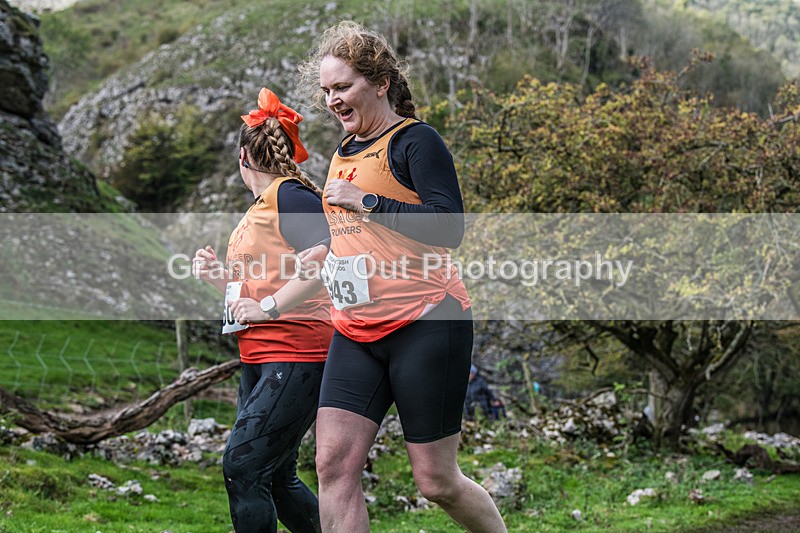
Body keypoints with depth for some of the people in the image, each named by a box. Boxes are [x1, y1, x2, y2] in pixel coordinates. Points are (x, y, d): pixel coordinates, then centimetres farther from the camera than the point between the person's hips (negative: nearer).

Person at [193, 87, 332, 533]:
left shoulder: (289, 195, -10)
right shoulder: (261, 208, 19)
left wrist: (267, 307, -24)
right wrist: (221, 277, 12)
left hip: (296, 354, -10)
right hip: (261, 361, 10)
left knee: (243, 465, -15)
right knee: (275, 478, 12)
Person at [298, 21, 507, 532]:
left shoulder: (415, 140, -6)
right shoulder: (343, 154, 18)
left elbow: (449, 226, -19)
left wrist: (365, 201, -16)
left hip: (425, 325, -7)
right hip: (356, 333, 7)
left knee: (437, 480, 0)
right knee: (335, 464, -7)